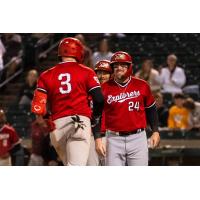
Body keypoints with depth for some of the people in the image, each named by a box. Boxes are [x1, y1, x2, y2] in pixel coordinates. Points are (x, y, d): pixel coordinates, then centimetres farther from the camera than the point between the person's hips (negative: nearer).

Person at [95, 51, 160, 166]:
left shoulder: (142, 86, 3)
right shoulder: (105, 88, 0)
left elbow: (151, 109, 15)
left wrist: (155, 131, 9)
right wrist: (98, 139, -4)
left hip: (137, 138, 0)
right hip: (114, 139, 0)